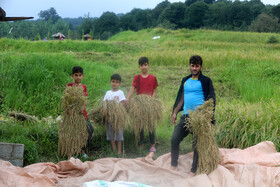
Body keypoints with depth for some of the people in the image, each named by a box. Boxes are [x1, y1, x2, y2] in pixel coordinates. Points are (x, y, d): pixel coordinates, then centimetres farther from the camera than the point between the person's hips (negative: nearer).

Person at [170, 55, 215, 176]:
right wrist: (175, 112, 13)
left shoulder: (205, 81, 0)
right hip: (185, 116, 5)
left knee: (197, 143, -2)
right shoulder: (185, 80, 16)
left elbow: (211, 99, -4)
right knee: (174, 139, -2)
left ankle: (194, 170, 7)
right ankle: (173, 165, 12)